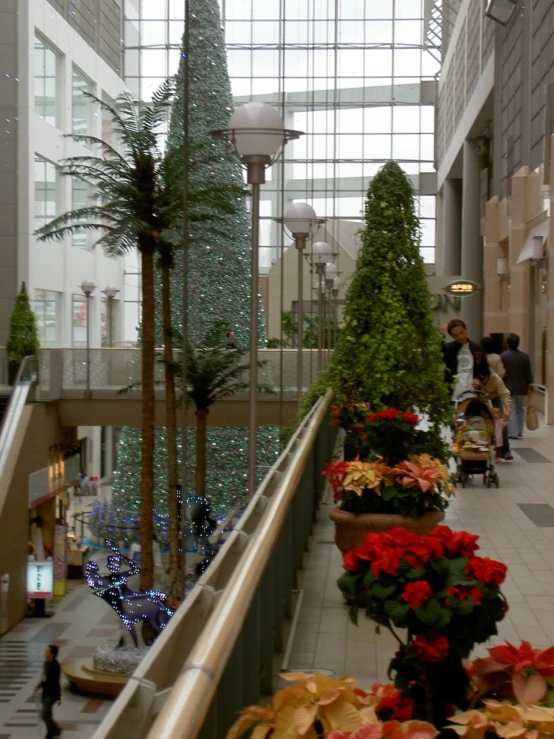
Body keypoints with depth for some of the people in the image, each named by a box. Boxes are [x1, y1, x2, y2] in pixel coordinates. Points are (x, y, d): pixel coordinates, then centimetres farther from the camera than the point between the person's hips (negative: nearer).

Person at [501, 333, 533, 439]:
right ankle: (520, 431, 21)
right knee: (520, 409, 17)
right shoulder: (525, 356, -3)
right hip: (521, 387, 3)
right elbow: (528, 374, 1)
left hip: (508, 387, -3)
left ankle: (513, 433, -1)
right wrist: (529, 384, 14)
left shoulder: (502, 357, -10)